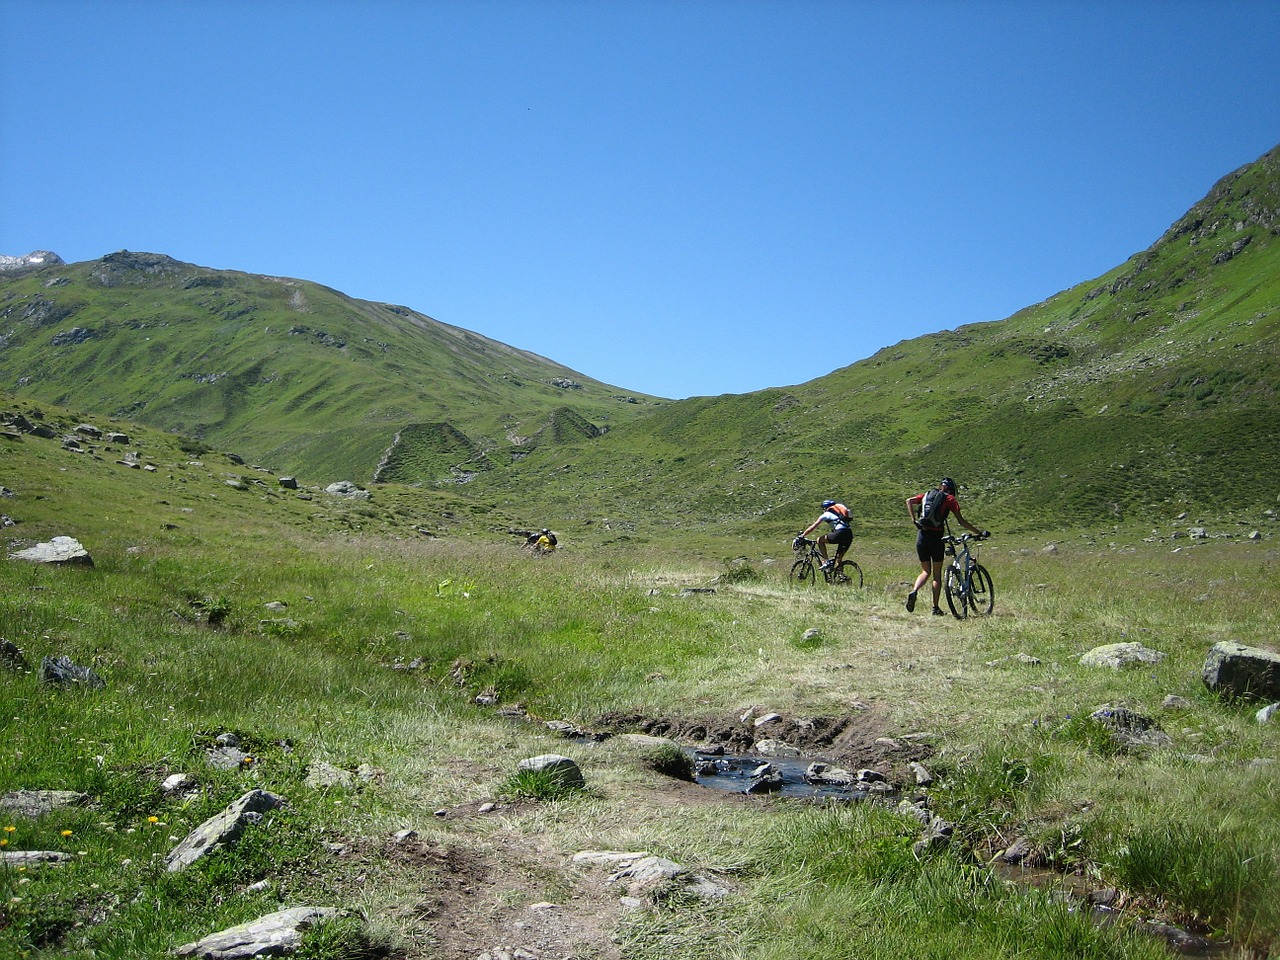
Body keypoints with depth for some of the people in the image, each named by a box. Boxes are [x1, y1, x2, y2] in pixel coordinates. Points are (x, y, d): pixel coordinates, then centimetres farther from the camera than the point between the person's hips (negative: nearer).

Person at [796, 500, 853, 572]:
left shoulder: (826, 514, 13)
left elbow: (813, 527, 14)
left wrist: (801, 536, 21)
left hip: (841, 533, -7)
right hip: (850, 535, 7)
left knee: (820, 540, 8)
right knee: (839, 559, 20)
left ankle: (826, 562, 1)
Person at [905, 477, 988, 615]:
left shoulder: (927, 494, 15)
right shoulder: (950, 499, 4)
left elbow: (909, 501, -1)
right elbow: (961, 521, -2)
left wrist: (914, 520, -1)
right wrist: (979, 533, 3)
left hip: (922, 536, 3)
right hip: (936, 537, -3)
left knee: (925, 571, 14)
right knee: (937, 574, 9)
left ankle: (913, 591, -14)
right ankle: (935, 608, 8)